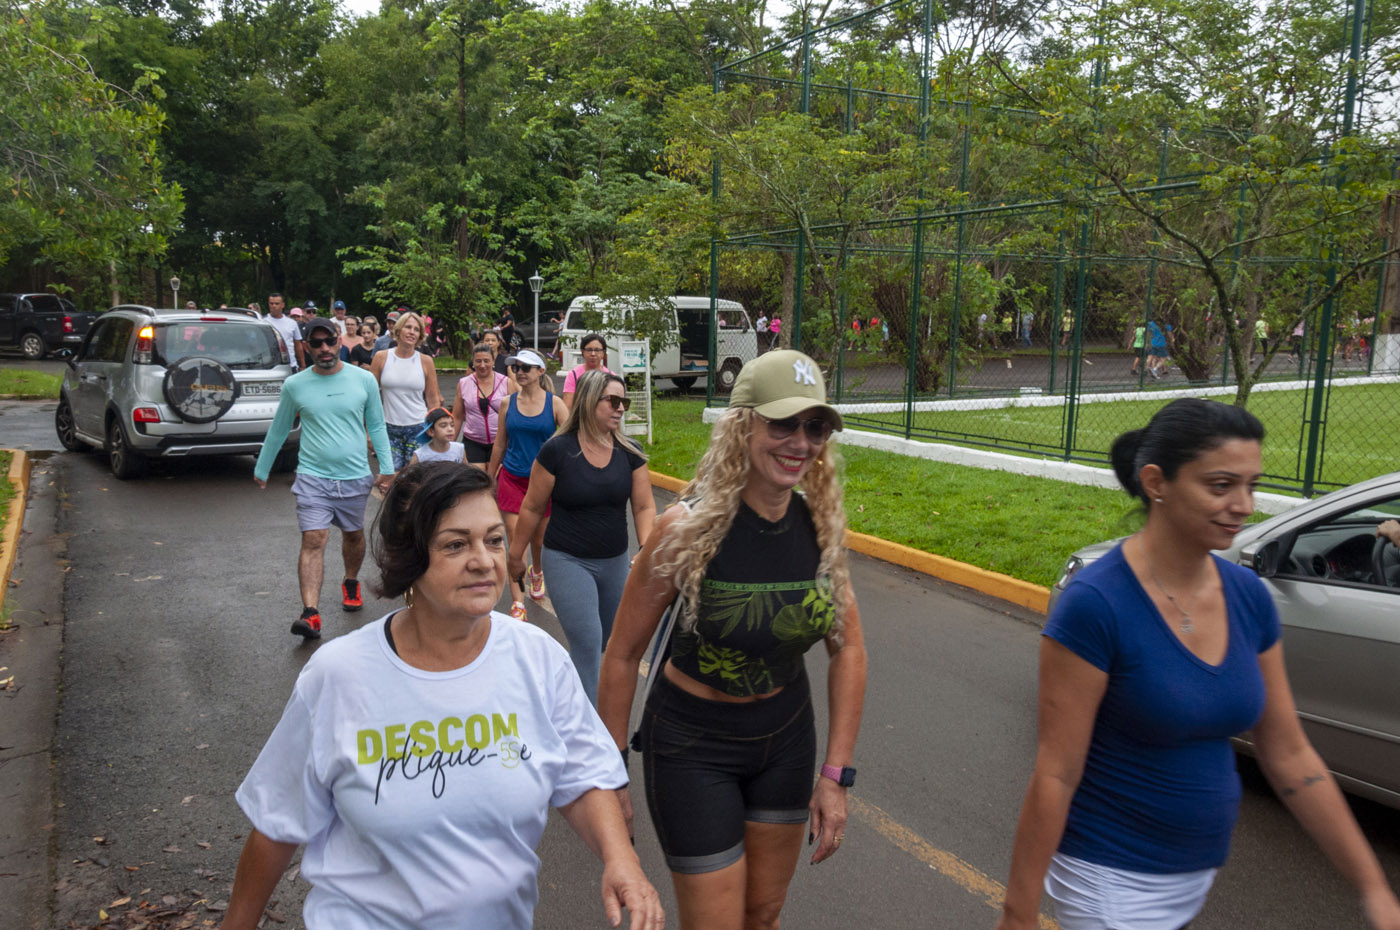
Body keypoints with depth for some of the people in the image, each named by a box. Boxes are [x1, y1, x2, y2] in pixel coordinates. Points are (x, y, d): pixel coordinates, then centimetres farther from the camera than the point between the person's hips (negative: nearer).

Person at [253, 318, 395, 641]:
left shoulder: (364, 380, -1)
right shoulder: (295, 385, -1)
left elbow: (377, 426, 8)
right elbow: (278, 431, 11)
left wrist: (386, 468, 1)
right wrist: (262, 469, 18)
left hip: (355, 476, 2)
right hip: (313, 477, -1)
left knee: (353, 535, 18)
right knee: (313, 541, -13)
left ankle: (351, 583, 44)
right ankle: (310, 613, -18)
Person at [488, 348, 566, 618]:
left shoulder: (554, 403, -5)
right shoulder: (508, 403, 2)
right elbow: (500, 445, 10)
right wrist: (489, 479, 14)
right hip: (512, 479, 1)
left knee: (538, 539, 14)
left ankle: (536, 572, 48)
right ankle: (518, 604, -1)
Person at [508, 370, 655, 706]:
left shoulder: (630, 451, -2)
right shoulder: (557, 450, -12)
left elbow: (644, 506, -1)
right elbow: (532, 508, -3)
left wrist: (648, 549, -17)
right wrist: (516, 555, 5)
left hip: (615, 561, 5)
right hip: (567, 561, -4)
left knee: (610, 641, 14)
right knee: (586, 641, -13)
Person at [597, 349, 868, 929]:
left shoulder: (820, 525, -11)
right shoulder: (688, 528, -23)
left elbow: (848, 649, -2)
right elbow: (622, 655, -14)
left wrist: (836, 774, -4)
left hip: (787, 735, 5)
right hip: (693, 744, -4)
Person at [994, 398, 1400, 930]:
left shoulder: (1248, 596, -4)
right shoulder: (1095, 605, -23)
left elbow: (1289, 757, 4)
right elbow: (1055, 776, -20)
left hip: (1199, 870, 7)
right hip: (1112, 877, -6)